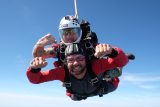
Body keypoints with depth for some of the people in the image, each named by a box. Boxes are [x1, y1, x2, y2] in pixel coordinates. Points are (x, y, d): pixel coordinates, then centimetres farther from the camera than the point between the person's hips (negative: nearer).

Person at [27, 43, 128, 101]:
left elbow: (123, 61, -56)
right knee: (73, 97, 36)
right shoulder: (63, 72, -43)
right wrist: (34, 68, -63)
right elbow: (35, 79, -39)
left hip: (101, 89, -1)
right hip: (78, 95, 2)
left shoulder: (95, 66, -48)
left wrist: (112, 52, -78)